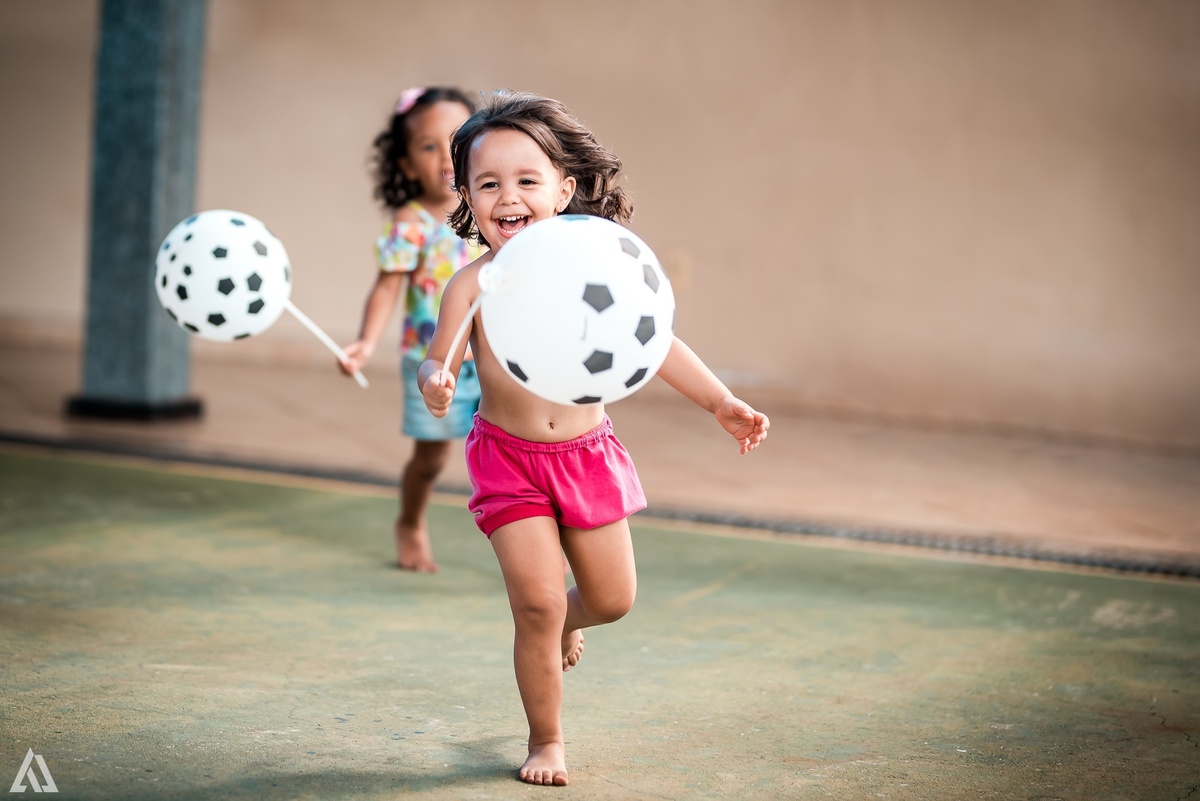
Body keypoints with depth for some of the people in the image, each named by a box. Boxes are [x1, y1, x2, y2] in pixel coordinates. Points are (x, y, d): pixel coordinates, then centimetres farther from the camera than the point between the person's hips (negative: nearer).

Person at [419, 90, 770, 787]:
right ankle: (547, 742, 13)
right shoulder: (474, 284, -12)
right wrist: (436, 383, -34)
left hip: (588, 450, 3)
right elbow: (440, 361, -10)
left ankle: (566, 622, 48)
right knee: (537, 603, -7)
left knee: (613, 598, 10)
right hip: (508, 456, -2)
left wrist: (722, 402, 1)